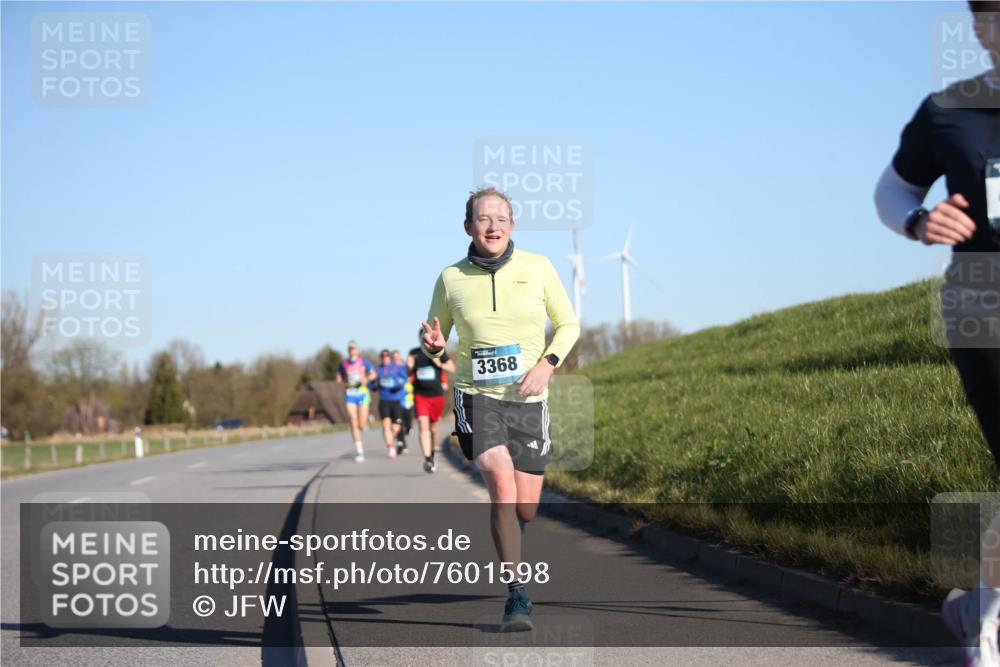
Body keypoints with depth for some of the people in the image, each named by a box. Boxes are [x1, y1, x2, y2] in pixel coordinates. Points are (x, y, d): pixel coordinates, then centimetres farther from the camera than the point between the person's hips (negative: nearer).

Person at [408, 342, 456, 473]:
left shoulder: (439, 352, 2)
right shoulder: (414, 353, 6)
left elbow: (452, 368, 5)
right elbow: (408, 373, 14)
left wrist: (440, 364, -13)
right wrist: (409, 366, -9)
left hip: (436, 395, 0)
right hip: (420, 395, 0)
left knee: (433, 428, 13)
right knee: (423, 427, -16)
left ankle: (432, 454, 35)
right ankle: (427, 459, -22)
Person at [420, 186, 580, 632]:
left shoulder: (537, 268, -1)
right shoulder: (450, 279, -1)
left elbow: (568, 324, 7)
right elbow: (436, 340, 12)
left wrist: (546, 364, -11)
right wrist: (433, 346, -13)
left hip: (527, 399, 2)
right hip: (476, 395, -1)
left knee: (525, 509, 5)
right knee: (501, 484, -24)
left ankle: (509, 545, 44)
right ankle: (516, 596, -19)